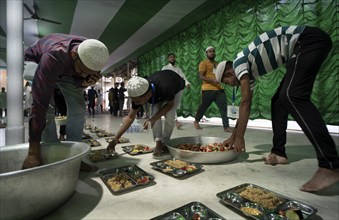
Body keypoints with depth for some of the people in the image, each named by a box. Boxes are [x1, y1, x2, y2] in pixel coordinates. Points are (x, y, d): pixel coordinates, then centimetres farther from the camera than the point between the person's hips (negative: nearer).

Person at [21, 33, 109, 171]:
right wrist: (34, 151, -45)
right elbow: (40, 104, -46)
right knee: (46, 109, -25)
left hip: (67, 70, 4)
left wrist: (84, 82, -38)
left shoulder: (93, 56, -29)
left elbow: (82, 76, -11)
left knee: (79, 109, -9)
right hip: (36, 62, -3)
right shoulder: (53, 57, -45)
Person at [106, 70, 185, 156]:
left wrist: (153, 119, -36)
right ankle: (158, 143, -6)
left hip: (176, 88, -3)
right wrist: (116, 138, -25)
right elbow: (130, 117, -21)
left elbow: (170, 104, -25)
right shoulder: (138, 94, -30)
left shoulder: (165, 88, -47)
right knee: (154, 113, -19)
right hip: (157, 94, 4)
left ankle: (164, 143, -5)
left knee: (169, 115, -23)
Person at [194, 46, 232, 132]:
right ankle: (196, 121, 26)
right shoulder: (203, 63, 0)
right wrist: (213, 80, -23)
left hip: (219, 89, 6)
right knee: (203, 107, 4)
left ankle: (226, 126, -2)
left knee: (223, 107, -4)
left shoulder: (217, 64, 23)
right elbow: (201, 76, -12)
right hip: (208, 89, -6)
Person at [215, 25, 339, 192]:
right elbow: (245, 105, 16)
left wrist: (239, 137, -11)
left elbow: (245, 103, -17)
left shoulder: (239, 63, -12)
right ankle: (278, 153, 7)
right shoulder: (247, 68, 14)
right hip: (303, 46, 10)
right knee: (279, 100, 5)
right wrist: (233, 136, 19)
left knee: (292, 96, -25)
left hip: (310, 40, -10)